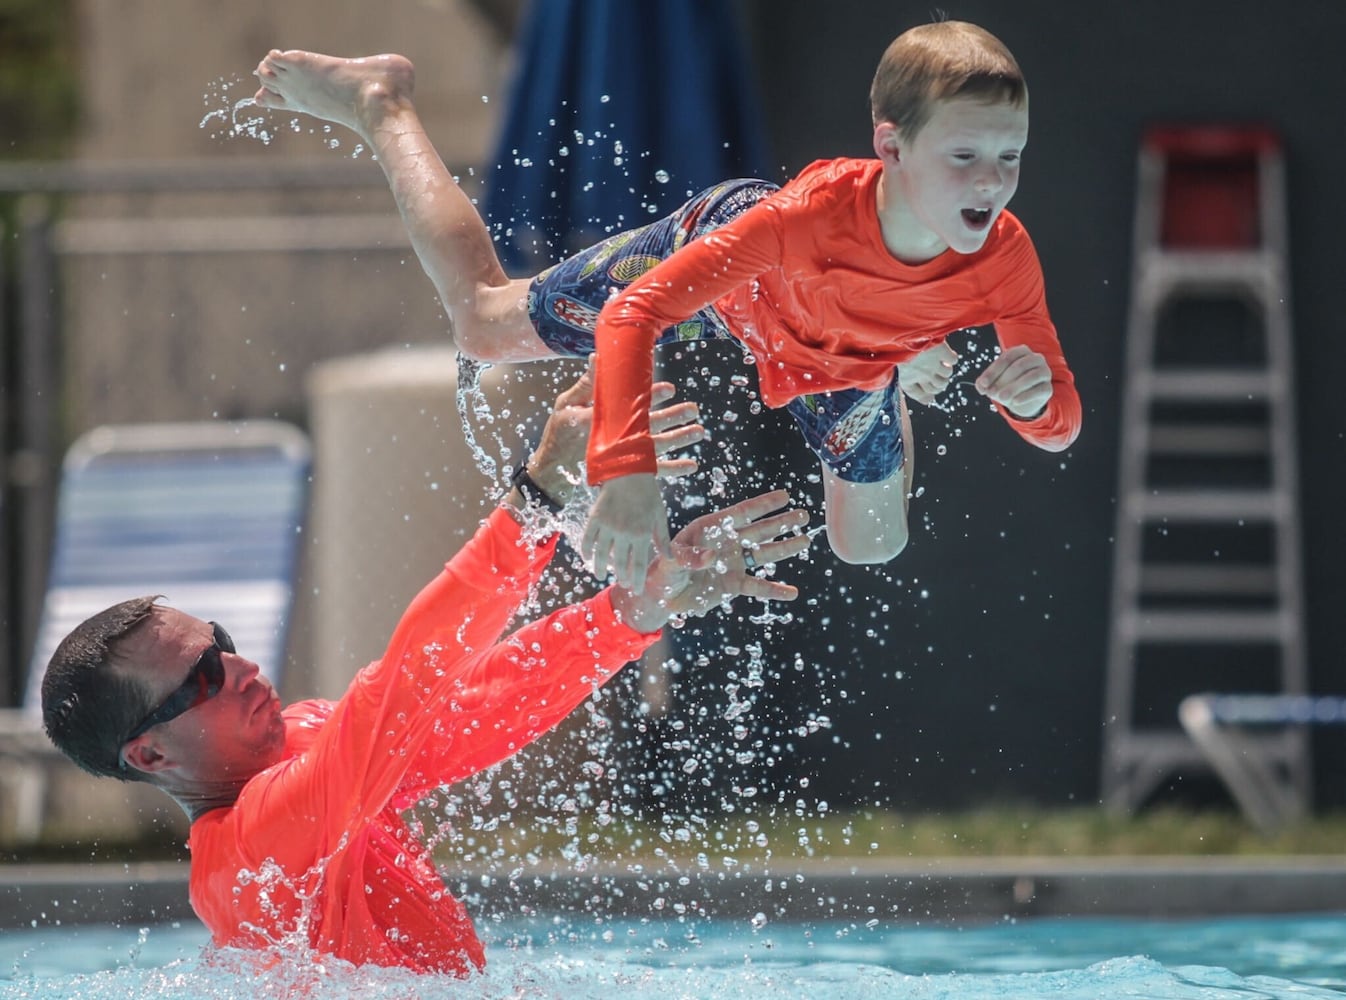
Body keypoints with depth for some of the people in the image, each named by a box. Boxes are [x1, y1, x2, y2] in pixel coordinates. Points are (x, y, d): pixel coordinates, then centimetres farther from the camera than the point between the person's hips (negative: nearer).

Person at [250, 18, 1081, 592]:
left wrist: (1036, 398, -54)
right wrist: (627, 474, -63)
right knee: (485, 324, 14)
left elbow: (1061, 425, -28)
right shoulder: (811, 215, -49)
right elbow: (633, 315, -49)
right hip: (717, 254, -3)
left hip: (848, 359, 3)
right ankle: (382, 105, 34)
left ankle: (904, 371, 51)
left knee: (873, 550, 21)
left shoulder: (1005, 257, -39)